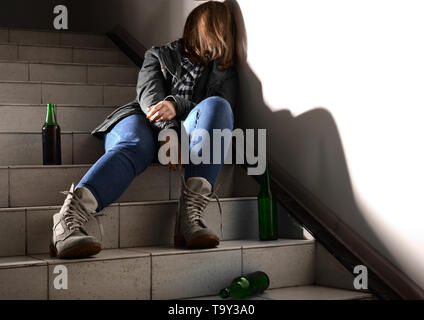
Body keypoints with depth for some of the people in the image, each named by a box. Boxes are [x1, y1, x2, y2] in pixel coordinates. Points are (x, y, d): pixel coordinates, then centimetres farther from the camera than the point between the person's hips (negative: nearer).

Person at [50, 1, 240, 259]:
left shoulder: (225, 72, 28)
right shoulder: (159, 56, 25)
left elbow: (217, 109, 6)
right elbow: (149, 95, 4)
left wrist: (176, 105, -16)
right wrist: (168, 131, -19)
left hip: (188, 129, 1)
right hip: (145, 122, -1)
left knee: (217, 106, -30)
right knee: (134, 145, -37)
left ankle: (191, 214, -48)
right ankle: (69, 220, -63)